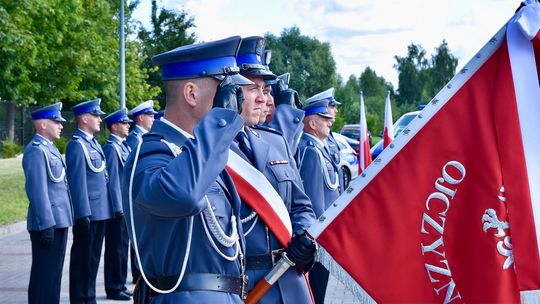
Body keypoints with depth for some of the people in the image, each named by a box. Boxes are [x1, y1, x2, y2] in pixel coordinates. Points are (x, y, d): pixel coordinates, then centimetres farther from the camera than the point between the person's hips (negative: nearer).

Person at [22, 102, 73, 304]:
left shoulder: (48, 148, 15)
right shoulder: (36, 150, -15)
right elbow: (37, 191, -21)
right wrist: (46, 225, -23)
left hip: (58, 220, 10)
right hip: (48, 223, -10)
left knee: (54, 271, 16)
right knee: (45, 273, -3)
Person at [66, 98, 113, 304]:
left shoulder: (94, 143, 16)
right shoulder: (77, 145, -12)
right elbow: (77, 182, -17)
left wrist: (109, 207, 16)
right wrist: (83, 214, -20)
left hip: (101, 211, 9)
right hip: (87, 212, -9)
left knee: (94, 256, 15)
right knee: (83, 257, 0)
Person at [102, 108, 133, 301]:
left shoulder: (123, 146, 14)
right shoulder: (111, 148, -14)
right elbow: (112, 179, -17)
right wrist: (119, 208, -18)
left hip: (126, 205, 9)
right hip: (118, 205, -9)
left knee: (123, 245, 15)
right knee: (116, 247, -1)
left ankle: (120, 285, 24)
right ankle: (114, 288, 8)